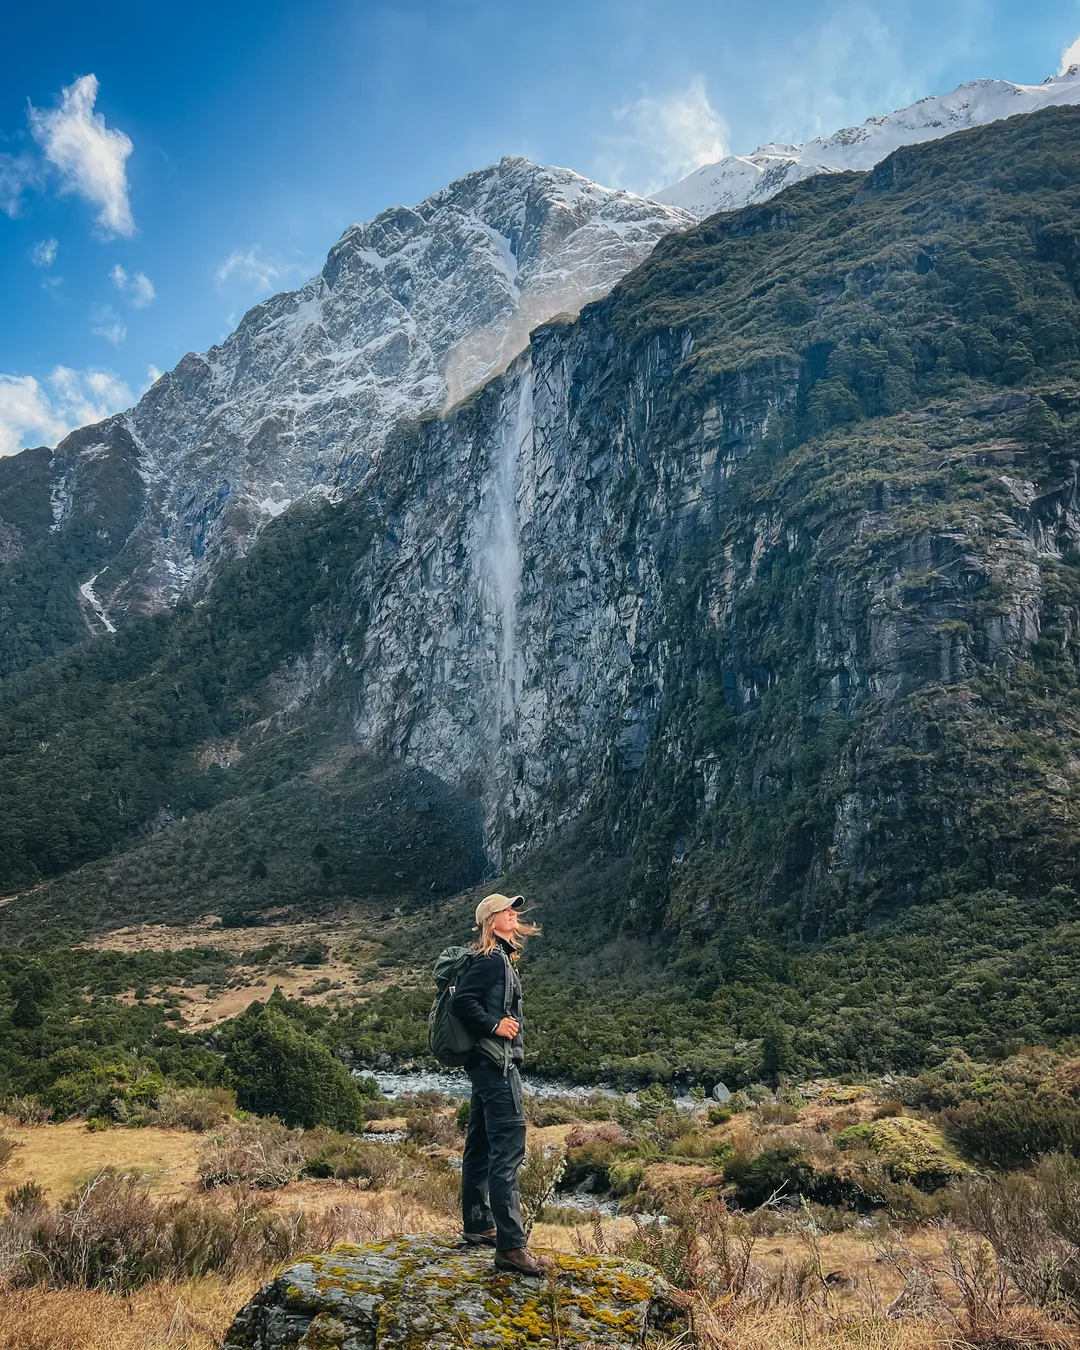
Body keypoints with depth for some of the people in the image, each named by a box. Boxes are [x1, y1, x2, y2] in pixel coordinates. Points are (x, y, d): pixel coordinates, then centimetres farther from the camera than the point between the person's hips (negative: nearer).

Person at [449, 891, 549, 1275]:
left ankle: (478, 1225, 28)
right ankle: (510, 1246, -14)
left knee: (482, 1144, 17)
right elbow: (461, 1001, -22)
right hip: (496, 1061, -11)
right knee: (508, 1148, -13)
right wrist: (495, 1025, -18)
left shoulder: (499, 958, 17)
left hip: (488, 1063, 11)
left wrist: (505, 1023, 10)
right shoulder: (492, 959, -13)